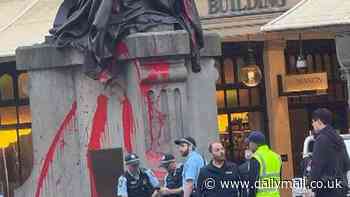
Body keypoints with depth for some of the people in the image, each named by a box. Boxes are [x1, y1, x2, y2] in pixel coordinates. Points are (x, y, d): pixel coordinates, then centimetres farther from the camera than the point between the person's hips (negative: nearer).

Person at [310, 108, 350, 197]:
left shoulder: (322, 139, -13)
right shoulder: (338, 139, 16)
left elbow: (317, 166, -18)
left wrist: (311, 187, -14)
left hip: (326, 189, -9)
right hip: (341, 188, 9)